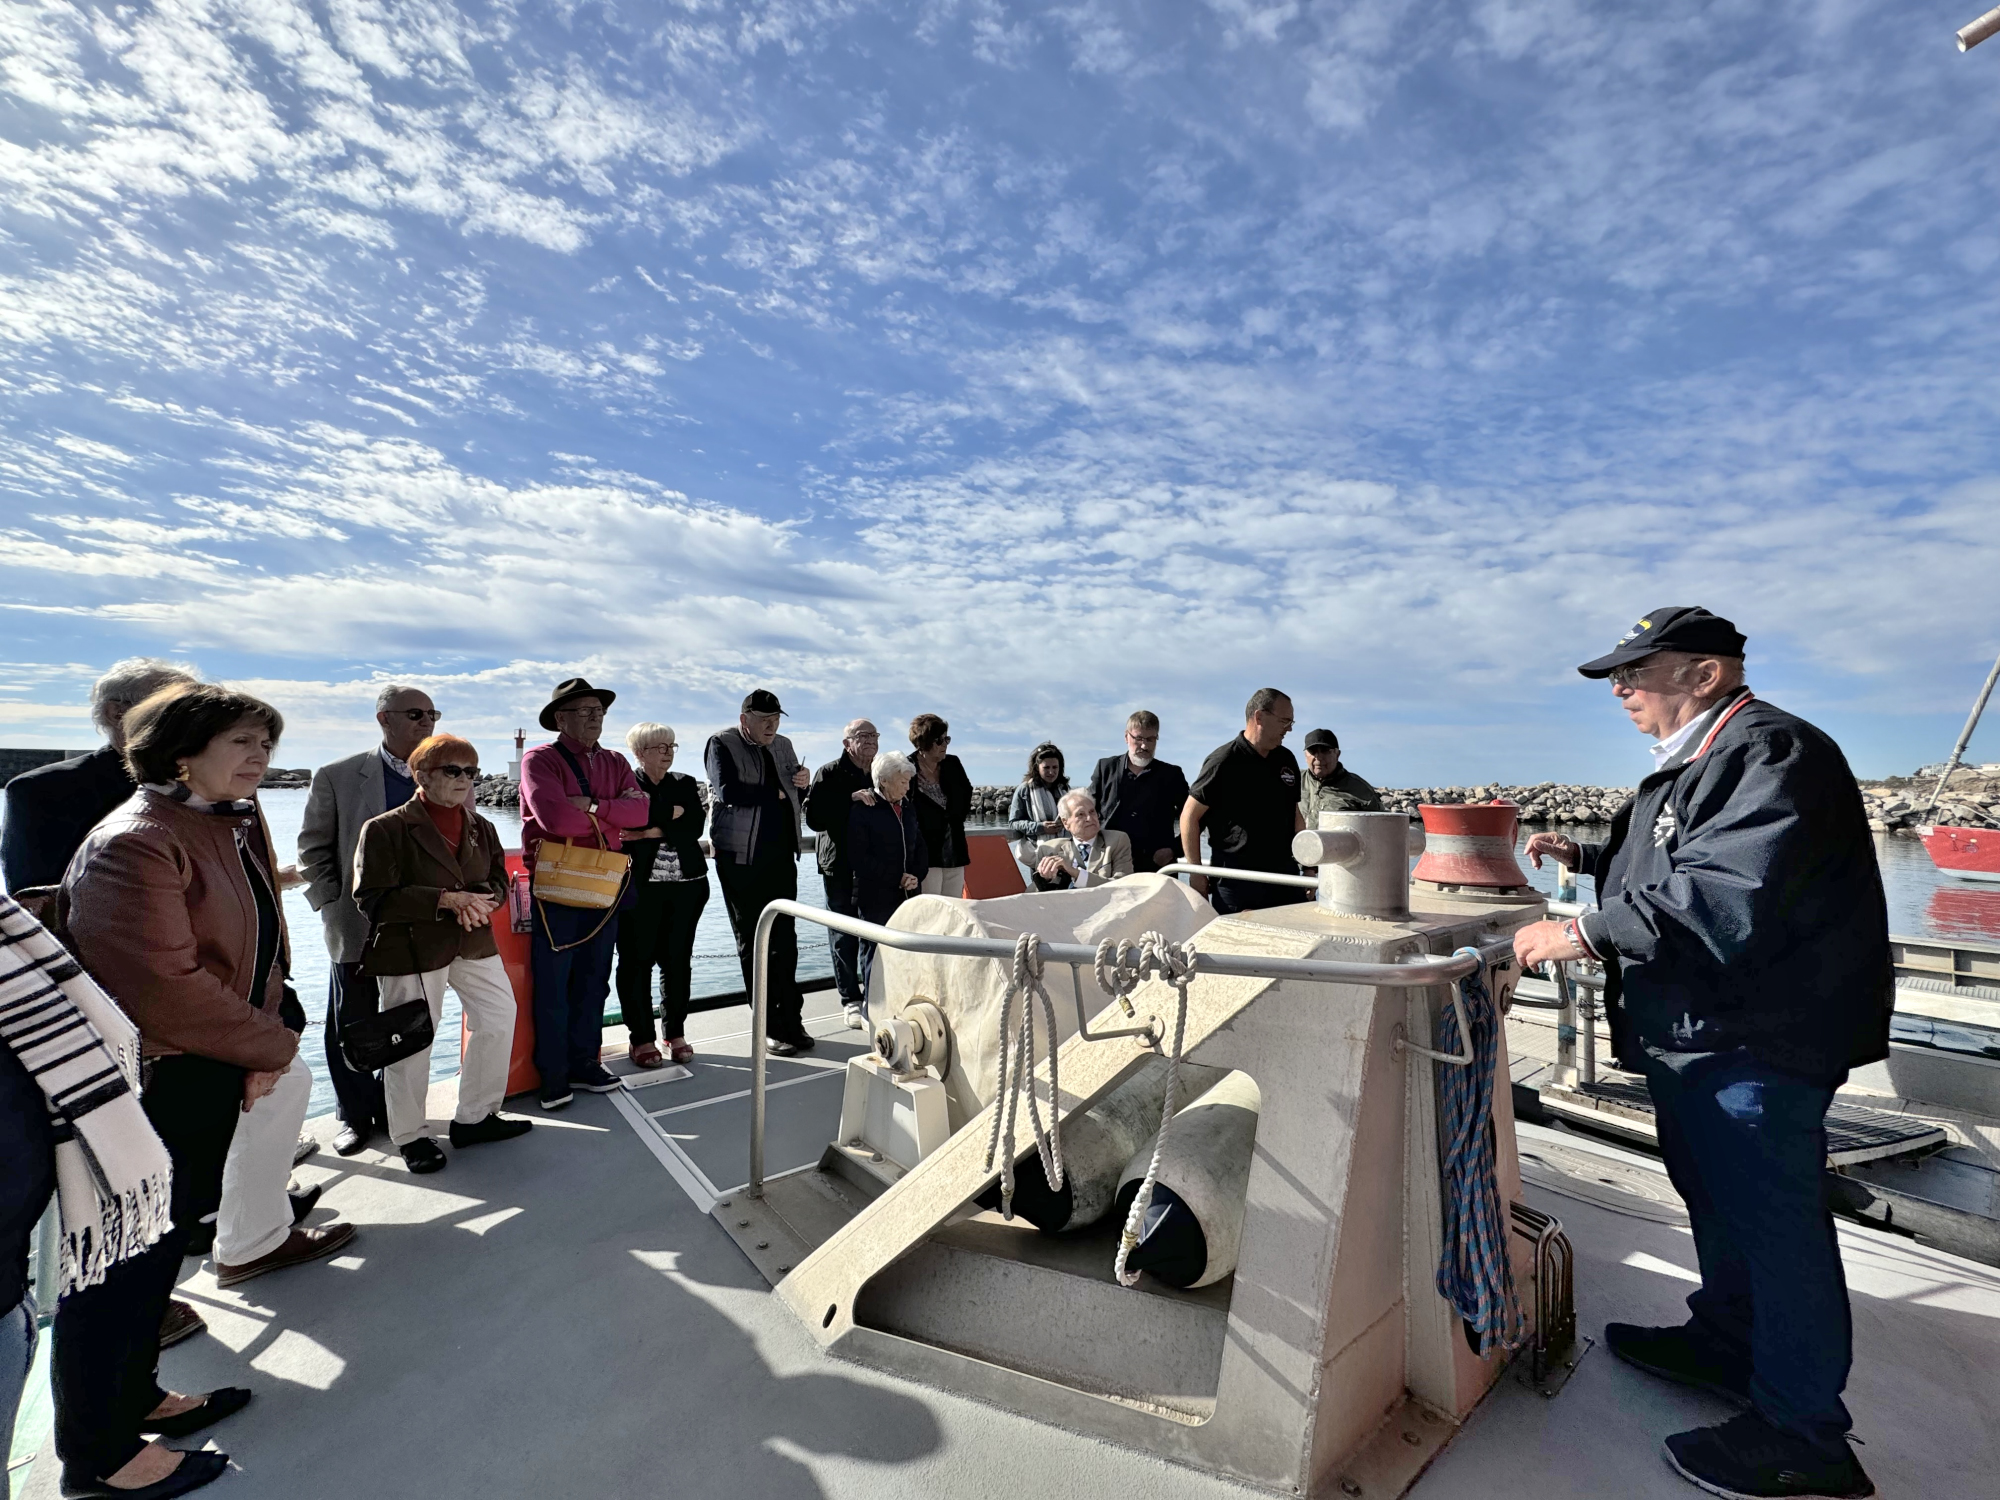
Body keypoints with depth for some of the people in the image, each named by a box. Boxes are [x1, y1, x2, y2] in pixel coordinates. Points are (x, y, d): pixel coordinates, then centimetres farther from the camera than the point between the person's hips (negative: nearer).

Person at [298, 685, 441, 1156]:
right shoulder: (337, 776, -3)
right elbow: (312, 847, 3)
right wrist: (333, 904, -4)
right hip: (357, 927, -1)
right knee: (351, 1026, 11)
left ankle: (394, 1109, 31)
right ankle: (356, 1116, 29)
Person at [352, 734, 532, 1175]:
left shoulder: (480, 827, 9)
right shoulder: (386, 828, -10)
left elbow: (499, 880, 11)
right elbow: (372, 897, -15)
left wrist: (481, 901, -14)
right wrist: (446, 899, -24)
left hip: (475, 943, 6)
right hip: (411, 951, -6)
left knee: (498, 1021, 9)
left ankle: (474, 1117, 27)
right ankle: (410, 1135, 26)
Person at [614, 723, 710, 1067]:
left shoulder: (686, 785, 12)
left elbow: (694, 827, -3)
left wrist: (651, 832, -13)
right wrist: (670, 814, -12)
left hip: (687, 884, 3)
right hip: (640, 885, -3)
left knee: (679, 959, 8)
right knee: (637, 961, 2)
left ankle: (676, 1033, 21)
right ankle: (641, 1038, 14)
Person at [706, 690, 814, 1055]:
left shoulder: (783, 745, 15)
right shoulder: (721, 744, -3)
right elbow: (729, 792, -20)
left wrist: (802, 784, 0)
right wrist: (774, 793, -9)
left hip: (781, 857, 5)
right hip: (741, 858, -5)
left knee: (785, 940, 3)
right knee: (752, 943, 2)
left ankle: (790, 1021, 10)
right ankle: (772, 1027, 9)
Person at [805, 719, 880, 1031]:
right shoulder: (829, 774, -2)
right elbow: (814, 818, -13)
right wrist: (851, 800, -21)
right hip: (840, 867, -3)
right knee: (844, 937, 4)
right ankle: (851, 1001, 15)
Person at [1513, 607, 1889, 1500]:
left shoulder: (1771, 753, -18)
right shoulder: (1693, 763, 16)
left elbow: (1730, 900, -29)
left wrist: (1587, 933, -28)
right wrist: (1586, 857, 15)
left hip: (1756, 1041, -11)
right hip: (1694, 1035, 11)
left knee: (1772, 1221, 0)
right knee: (1717, 1200, 22)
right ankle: (1726, 1343, 40)